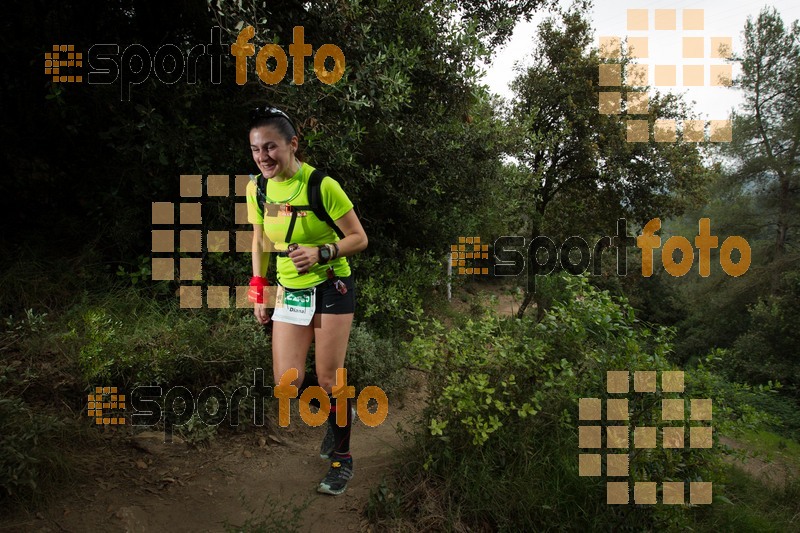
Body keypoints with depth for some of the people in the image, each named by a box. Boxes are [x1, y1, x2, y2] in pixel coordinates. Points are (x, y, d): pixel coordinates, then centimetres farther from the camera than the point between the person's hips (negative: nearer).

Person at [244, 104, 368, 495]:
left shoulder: (322, 185, -18)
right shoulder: (257, 189, -2)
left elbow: (359, 238, -12)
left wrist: (321, 253, -28)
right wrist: (258, 293, 8)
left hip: (332, 289, -5)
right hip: (290, 291, 5)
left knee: (329, 378, 0)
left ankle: (342, 458, 23)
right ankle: (339, 410, 31)